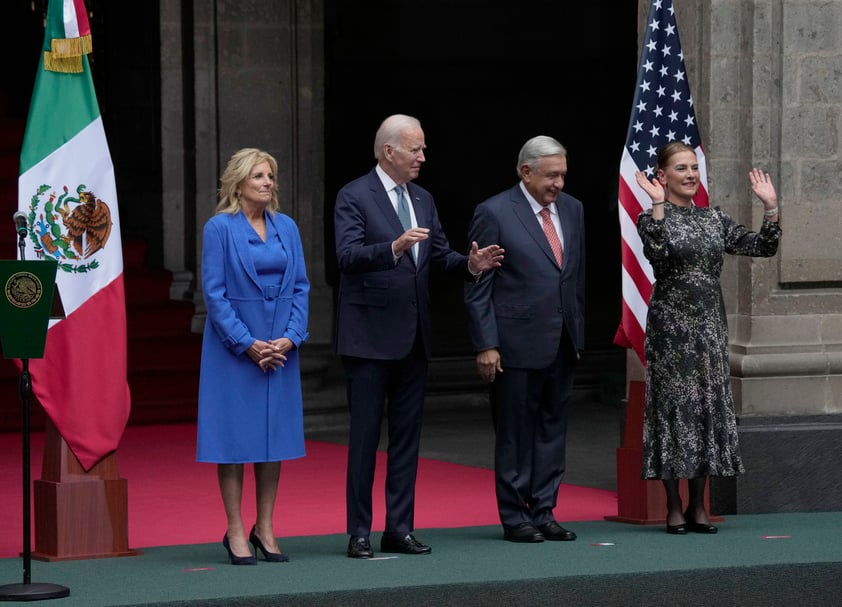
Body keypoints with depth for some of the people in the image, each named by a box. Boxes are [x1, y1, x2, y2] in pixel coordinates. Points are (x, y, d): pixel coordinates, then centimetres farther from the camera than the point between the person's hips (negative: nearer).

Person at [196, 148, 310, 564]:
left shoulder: (286, 228, 8)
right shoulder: (220, 228, -6)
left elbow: (300, 287, 7)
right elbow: (214, 293, -9)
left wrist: (290, 338, -7)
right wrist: (248, 344, -15)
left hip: (280, 349, 5)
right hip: (234, 349, -5)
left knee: (274, 435, 7)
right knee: (236, 436, -1)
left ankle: (264, 529, 15)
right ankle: (235, 533, 5)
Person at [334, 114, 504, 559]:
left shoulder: (422, 200, 13)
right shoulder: (354, 197, -8)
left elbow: (440, 256, 15)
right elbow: (348, 255, -21)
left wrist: (470, 264, -6)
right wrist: (394, 247, -36)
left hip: (413, 338, 7)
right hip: (369, 336, -7)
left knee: (407, 436, 9)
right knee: (365, 435, -2)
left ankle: (399, 529, 14)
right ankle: (359, 533, 3)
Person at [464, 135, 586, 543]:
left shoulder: (572, 210, 10)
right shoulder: (494, 214, -9)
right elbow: (477, 287, -9)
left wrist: (578, 333, 15)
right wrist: (485, 345, -13)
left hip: (561, 344, 6)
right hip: (516, 344, -6)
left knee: (553, 430, 9)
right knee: (515, 434, 1)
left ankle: (543, 511, 16)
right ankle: (515, 517, 9)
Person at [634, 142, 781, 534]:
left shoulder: (714, 219, 11)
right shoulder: (652, 218, -4)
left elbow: (764, 247, 7)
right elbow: (657, 253, -26)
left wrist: (770, 207, -4)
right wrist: (658, 204, -28)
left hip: (710, 322, 5)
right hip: (670, 322, -5)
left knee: (709, 406, 5)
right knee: (674, 404, -3)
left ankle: (697, 506, 13)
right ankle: (674, 508, 2)